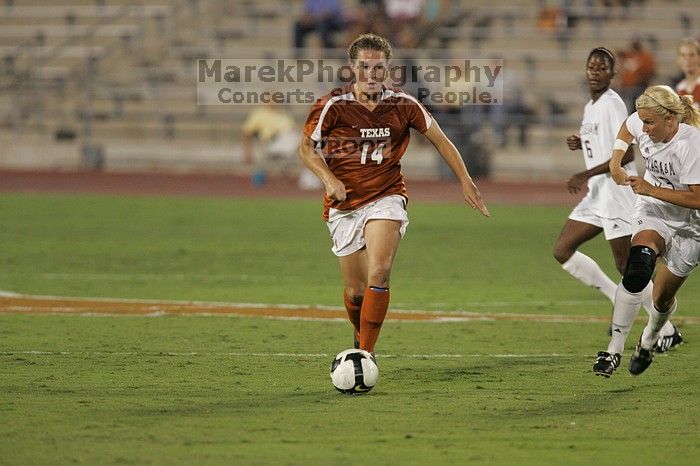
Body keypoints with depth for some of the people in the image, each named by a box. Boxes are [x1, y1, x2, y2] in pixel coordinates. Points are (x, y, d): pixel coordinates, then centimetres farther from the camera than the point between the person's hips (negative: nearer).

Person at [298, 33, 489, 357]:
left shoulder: (403, 105, -4)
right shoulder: (332, 105, -10)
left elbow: (440, 140, 10)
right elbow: (306, 148, 0)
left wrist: (466, 182, 7)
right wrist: (328, 178, -17)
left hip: (386, 199, 0)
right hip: (343, 205, 0)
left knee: (379, 275, -23)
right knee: (355, 291, 3)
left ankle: (366, 354, -20)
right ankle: (360, 338, 36)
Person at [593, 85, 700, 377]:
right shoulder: (641, 126, -11)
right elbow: (627, 128, 17)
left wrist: (650, 189, -31)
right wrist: (615, 162, 3)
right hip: (653, 212, 3)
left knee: (663, 298, 7)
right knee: (637, 271, -26)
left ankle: (649, 340, 42)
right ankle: (614, 350, -24)